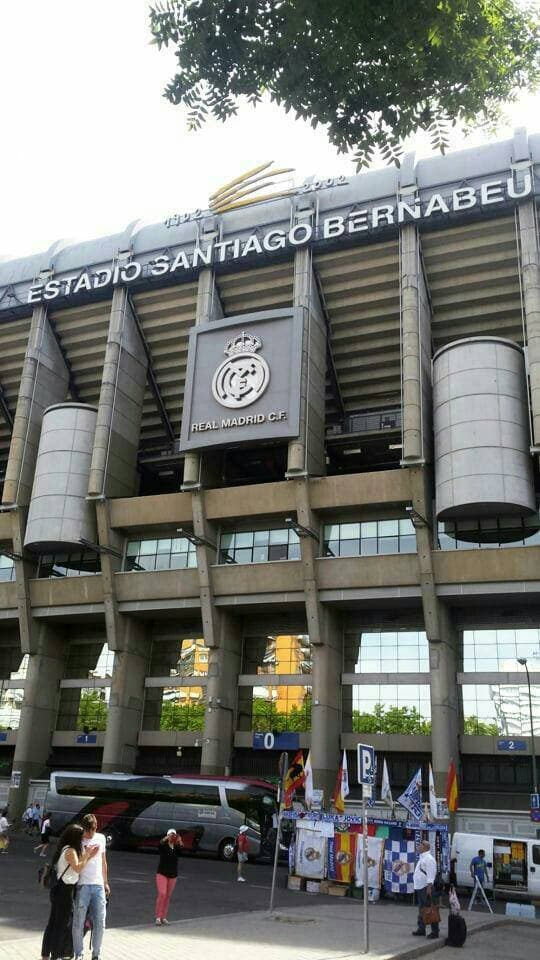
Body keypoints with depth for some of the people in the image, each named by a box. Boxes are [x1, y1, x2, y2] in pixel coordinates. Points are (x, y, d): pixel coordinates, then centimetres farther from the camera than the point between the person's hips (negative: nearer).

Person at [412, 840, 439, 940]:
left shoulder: (429, 859, -15)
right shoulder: (422, 858, 17)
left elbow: (431, 874, -21)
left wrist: (429, 887, -25)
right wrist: (417, 887, 21)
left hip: (426, 888, -10)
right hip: (420, 887, 10)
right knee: (421, 909, 17)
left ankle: (435, 931, 0)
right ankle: (421, 929, 26)